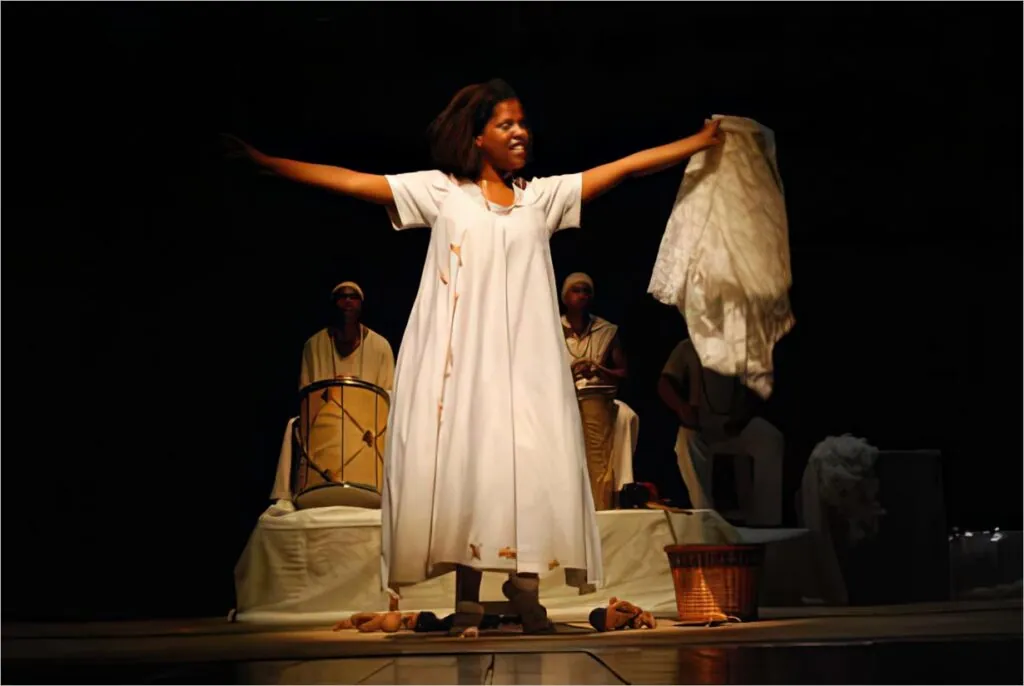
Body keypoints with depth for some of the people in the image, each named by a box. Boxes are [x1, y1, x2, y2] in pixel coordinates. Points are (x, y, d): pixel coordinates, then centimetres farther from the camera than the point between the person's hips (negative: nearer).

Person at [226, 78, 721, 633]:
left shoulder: (543, 195, 15)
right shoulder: (440, 190, 8)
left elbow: (625, 167, 12)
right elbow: (351, 181, 2)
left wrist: (699, 142, 9)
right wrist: (264, 162, -4)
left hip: (522, 357, 2)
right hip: (458, 357, -2)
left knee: (529, 461, -11)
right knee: (461, 459, -8)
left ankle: (523, 586, -8)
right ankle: (467, 592, -2)